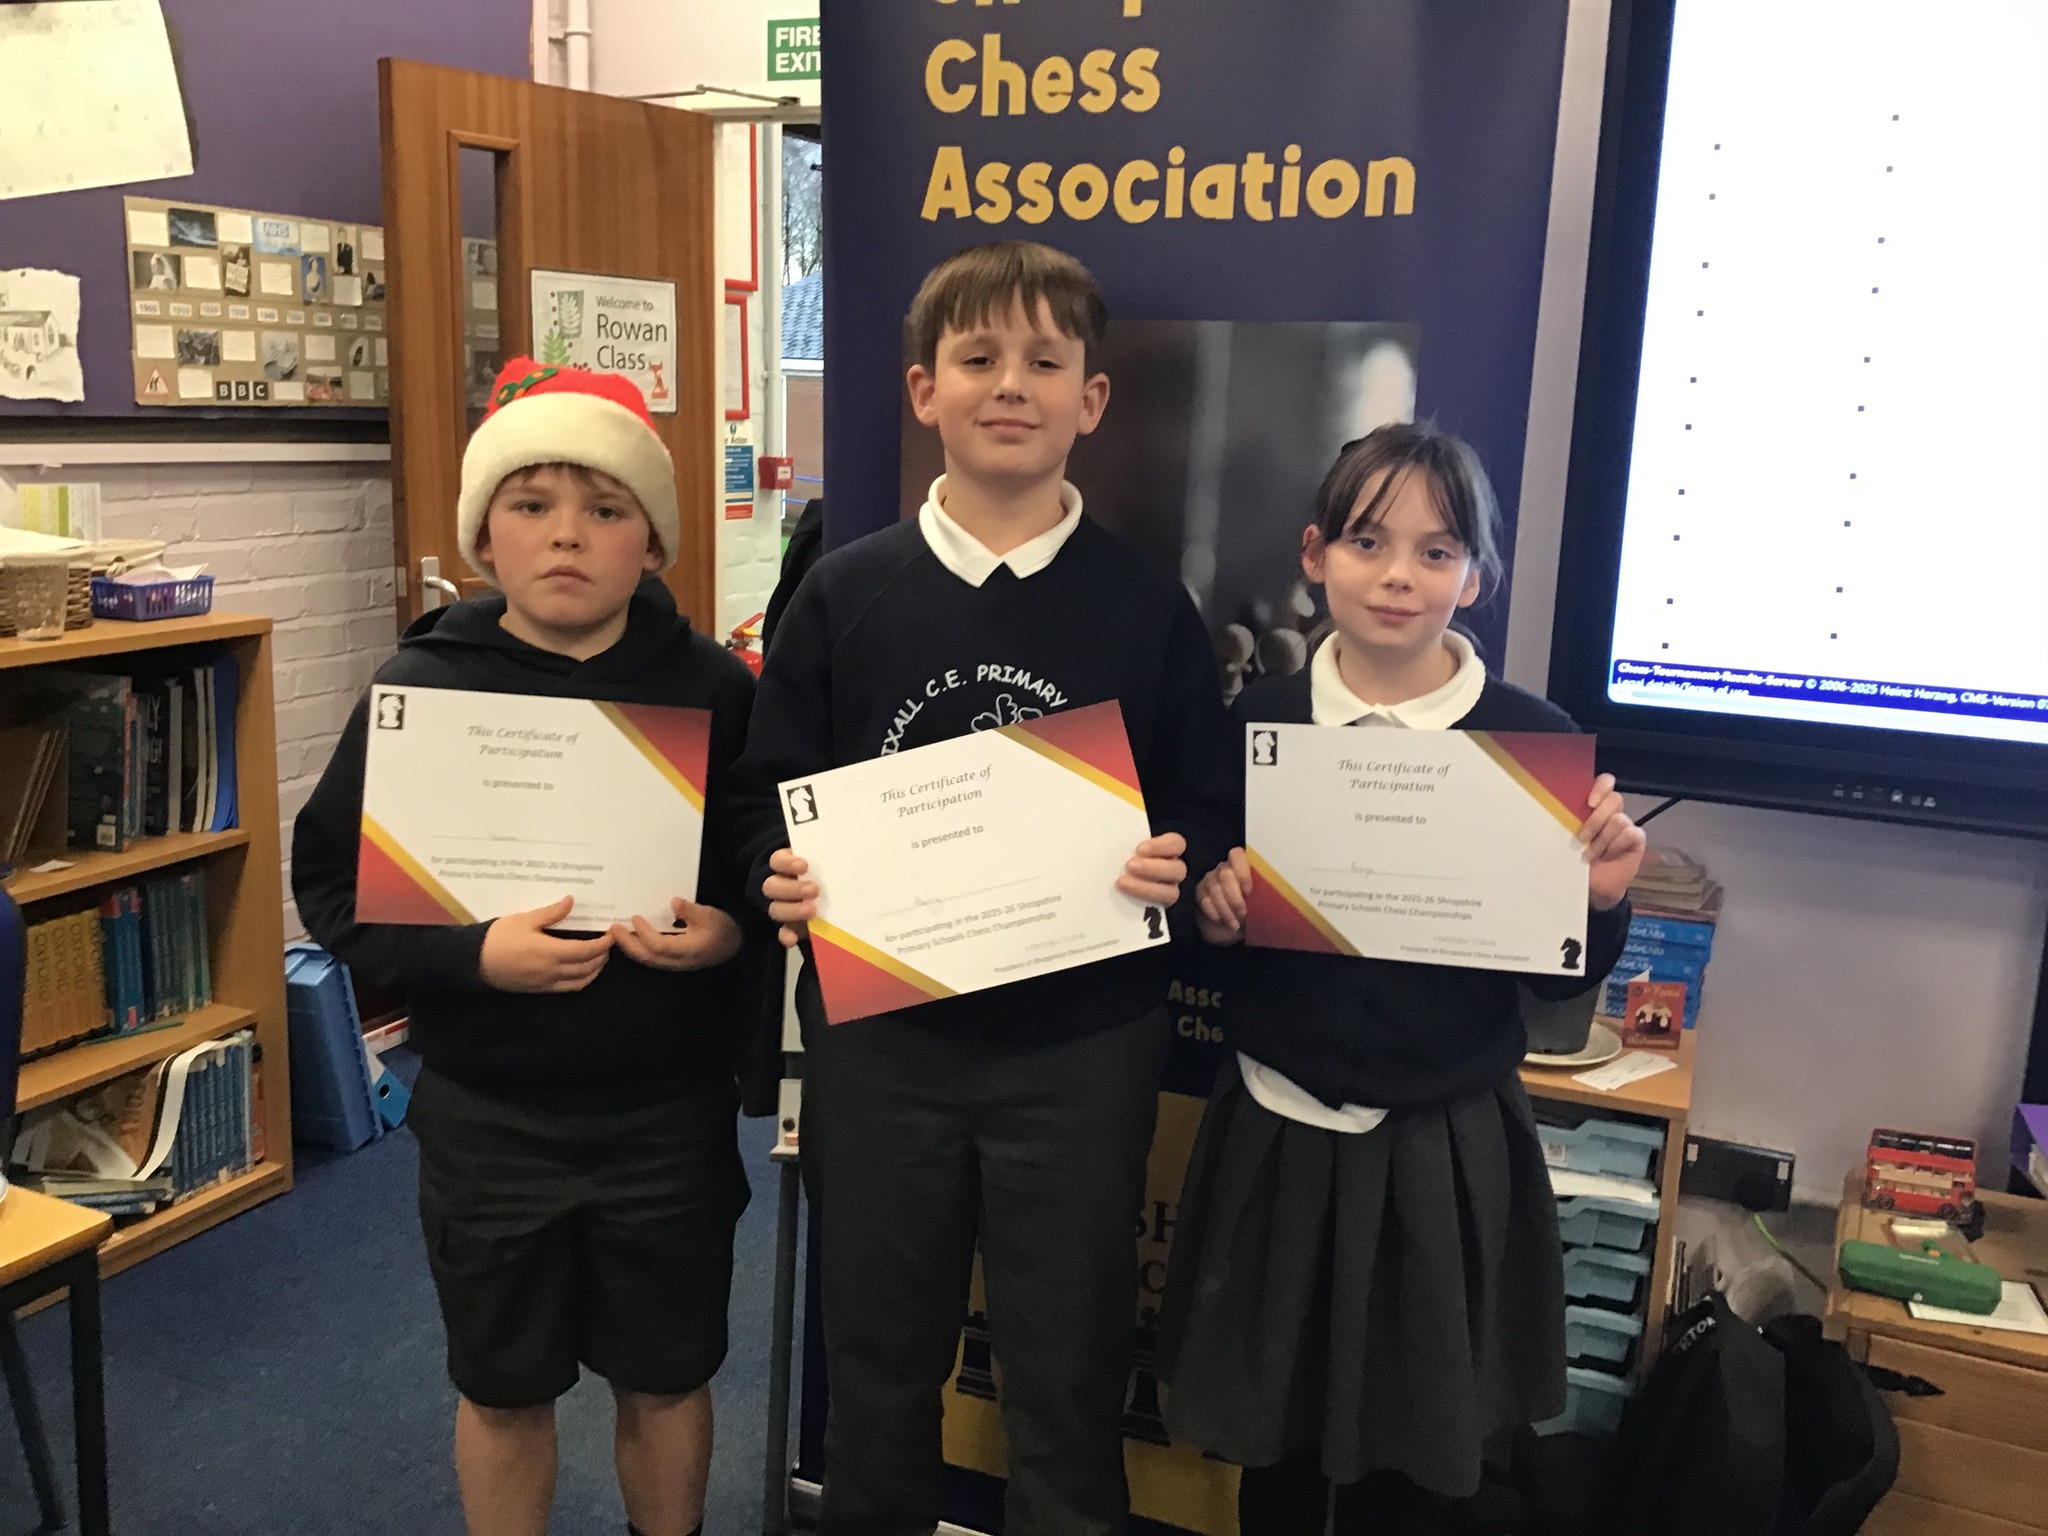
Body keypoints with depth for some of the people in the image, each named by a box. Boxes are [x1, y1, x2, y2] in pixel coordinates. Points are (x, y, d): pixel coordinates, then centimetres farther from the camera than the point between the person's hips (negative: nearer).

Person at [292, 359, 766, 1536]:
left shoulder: (713, 689, -7)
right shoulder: (422, 689, -7)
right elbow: (331, 882, -4)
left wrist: (732, 933, -20)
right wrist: (470, 957, -19)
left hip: (669, 1112, 0)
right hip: (488, 1117, 0)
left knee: (667, 1380, 18)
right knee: (504, 1390, 19)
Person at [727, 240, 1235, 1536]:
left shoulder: (1147, 608, -3)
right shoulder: (845, 592, -1)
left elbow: (1205, 815, 2)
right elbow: (770, 795, 4)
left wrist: (1172, 869, -18)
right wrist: (783, 880, -15)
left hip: (1080, 1045, -1)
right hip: (879, 1036, 2)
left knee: (1069, 1367, 14)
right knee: (878, 1349, 20)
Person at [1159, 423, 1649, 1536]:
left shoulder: (1533, 741, -9)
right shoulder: (1256, 722, -4)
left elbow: (1556, 979, -1)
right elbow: (1204, 936, 6)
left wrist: (1600, 900, -20)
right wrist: (1213, 910, -15)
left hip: (1444, 1149, -1)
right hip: (1277, 1132, 2)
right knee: (1273, 1446, 18)